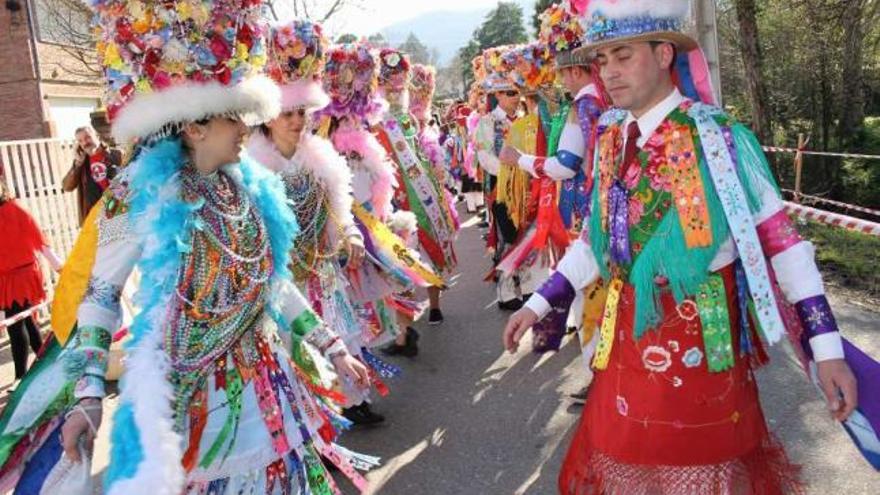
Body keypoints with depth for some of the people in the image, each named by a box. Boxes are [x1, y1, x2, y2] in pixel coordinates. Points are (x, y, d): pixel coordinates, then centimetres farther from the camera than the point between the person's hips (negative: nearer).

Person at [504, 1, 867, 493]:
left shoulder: (717, 138, -13)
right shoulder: (610, 142, 2)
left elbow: (779, 237, -11)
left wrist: (826, 349, -13)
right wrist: (538, 304, 7)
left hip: (702, 335, -4)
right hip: (630, 332, 5)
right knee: (627, 454, 19)